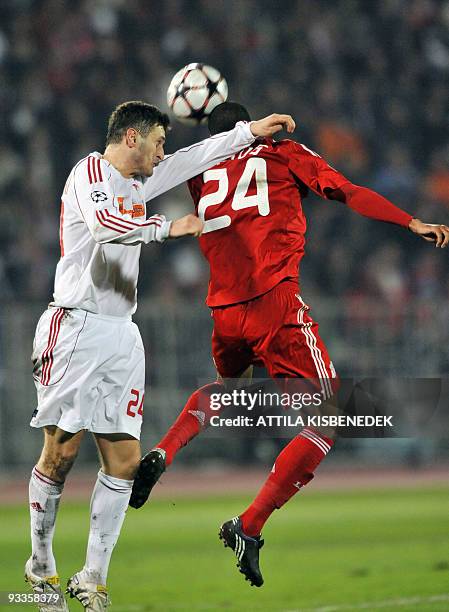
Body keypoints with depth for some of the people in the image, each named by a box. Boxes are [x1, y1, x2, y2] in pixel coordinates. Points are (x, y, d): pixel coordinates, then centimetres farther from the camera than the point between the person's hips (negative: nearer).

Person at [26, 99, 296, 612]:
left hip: (122, 337, 8)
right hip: (78, 330, -8)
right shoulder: (90, 171, -5)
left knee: (124, 460, -2)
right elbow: (103, 222, -25)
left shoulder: (136, 182, 19)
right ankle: (41, 567, 10)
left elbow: (194, 158, 32)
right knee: (61, 453, -6)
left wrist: (251, 130, 34)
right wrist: (167, 227, -20)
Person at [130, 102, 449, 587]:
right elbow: (348, 193, 0)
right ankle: (248, 527, -12)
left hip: (224, 310, 5)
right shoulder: (284, 155, 9)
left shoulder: (201, 175, 17)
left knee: (227, 383, 37)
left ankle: (161, 454, 13)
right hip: (275, 302, -5)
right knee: (325, 421, -1)